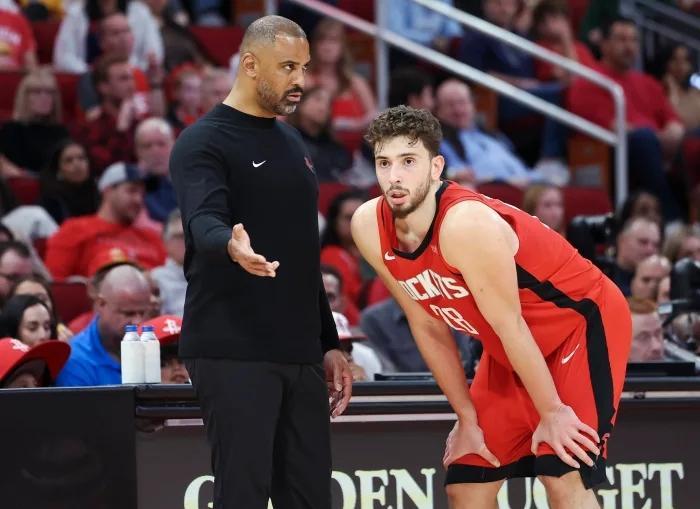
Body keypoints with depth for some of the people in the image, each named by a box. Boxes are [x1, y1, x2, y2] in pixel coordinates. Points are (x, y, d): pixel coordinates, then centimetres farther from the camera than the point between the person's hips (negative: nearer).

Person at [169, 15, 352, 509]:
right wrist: (231, 245, -47)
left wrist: (329, 344, 23)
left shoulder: (293, 143, 19)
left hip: (300, 356, 8)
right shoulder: (204, 143, -6)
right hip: (233, 354, -8)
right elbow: (203, 222, -25)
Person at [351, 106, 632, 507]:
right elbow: (429, 328, 0)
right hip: (509, 351, 8)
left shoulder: (466, 224, -32)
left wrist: (552, 413, -15)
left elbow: (509, 327, -24)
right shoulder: (369, 228, -11)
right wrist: (467, 418, 3)